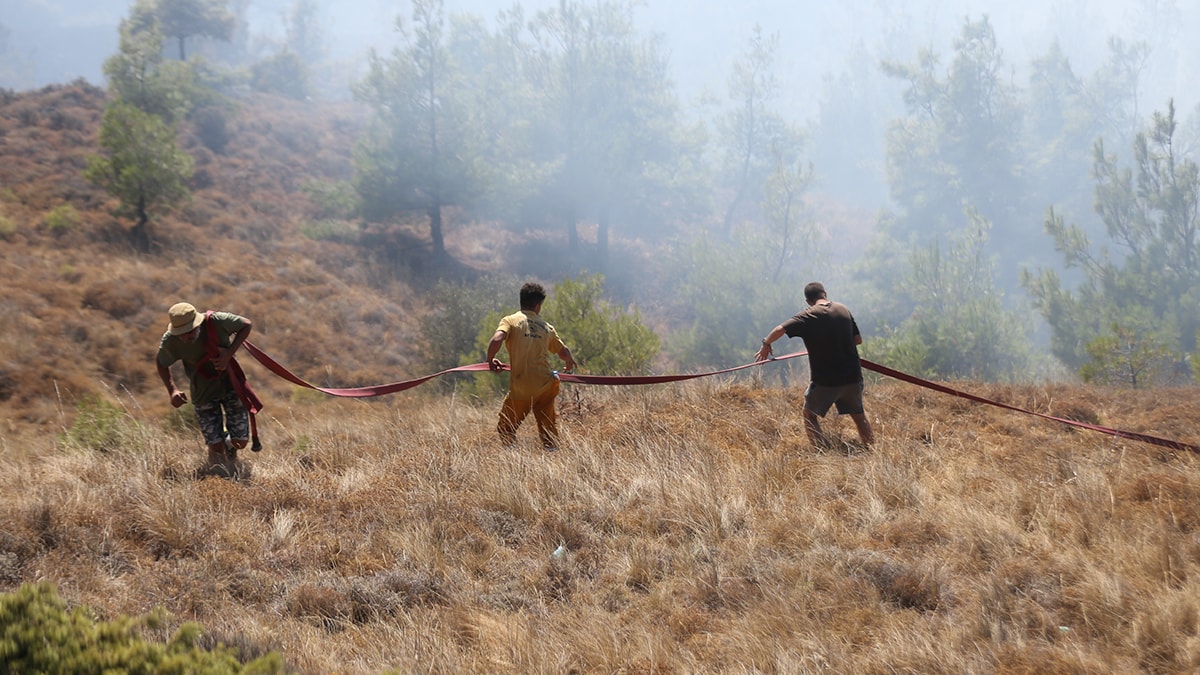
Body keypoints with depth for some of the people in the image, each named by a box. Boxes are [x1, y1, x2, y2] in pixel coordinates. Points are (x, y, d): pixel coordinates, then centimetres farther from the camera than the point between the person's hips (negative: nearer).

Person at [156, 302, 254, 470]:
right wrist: (172, 390, -13)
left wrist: (229, 353, -21)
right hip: (204, 393, 0)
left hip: (231, 384, 0)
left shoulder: (216, 321, -26)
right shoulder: (170, 341, -22)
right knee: (216, 447, -6)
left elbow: (247, 325, -9)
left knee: (240, 442, 0)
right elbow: (160, 362, 0)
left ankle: (230, 445, 38)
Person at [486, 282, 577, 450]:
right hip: (545, 385, 3)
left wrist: (490, 360, -1)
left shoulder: (510, 321, -1)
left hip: (521, 387, -3)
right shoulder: (547, 327, 11)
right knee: (548, 430, 15)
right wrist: (570, 362, 42)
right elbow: (564, 352, 19)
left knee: (505, 429, 9)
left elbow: (497, 339, -19)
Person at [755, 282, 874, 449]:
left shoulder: (808, 316, -10)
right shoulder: (844, 310, 3)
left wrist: (766, 345, 1)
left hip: (825, 380, -4)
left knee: (810, 414, 13)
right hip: (853, 377, 4)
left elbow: (780, 329, -16)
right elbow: (858, 339, 9)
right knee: (858, 414, 21)